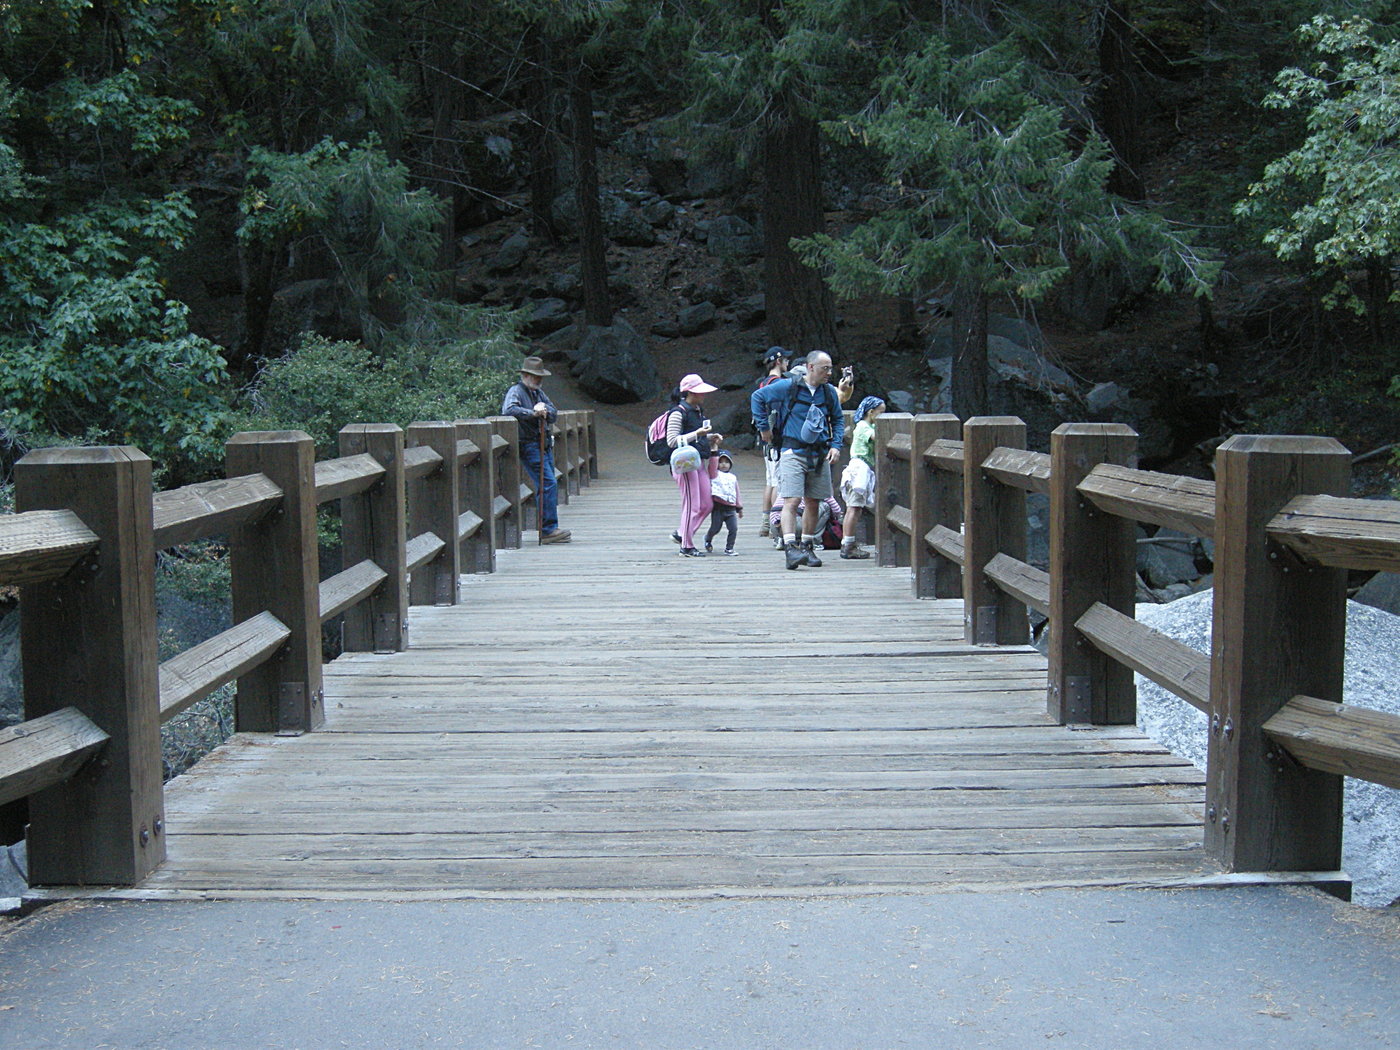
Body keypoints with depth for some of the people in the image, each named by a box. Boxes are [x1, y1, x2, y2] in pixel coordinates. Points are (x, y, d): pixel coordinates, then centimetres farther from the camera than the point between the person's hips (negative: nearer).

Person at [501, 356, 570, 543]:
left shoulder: (539, 393, 19)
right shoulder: (516, 392, -7)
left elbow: (554, 415, 14)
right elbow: (508, 410, -26)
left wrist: (545, 409, -8)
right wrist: (533, 413, -29)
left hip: (545, 445, 9)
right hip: (530, 446, -9)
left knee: (546, 486, 10)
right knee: (549, 484, -16)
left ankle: (546, 529, 15)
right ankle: (548, 529, -14)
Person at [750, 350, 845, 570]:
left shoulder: (829, 392, 9)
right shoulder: (787, 387, -5)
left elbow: (838, 420, 19)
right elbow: (757, 397, 3)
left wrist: (836, 445, 5)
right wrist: (763, 427, 0)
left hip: (820, 455, 5)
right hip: (793, 452, -5)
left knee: (813, 502, 10)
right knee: (791, 501, -15)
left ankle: (807, 548, 22)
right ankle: (790, 548, -21)